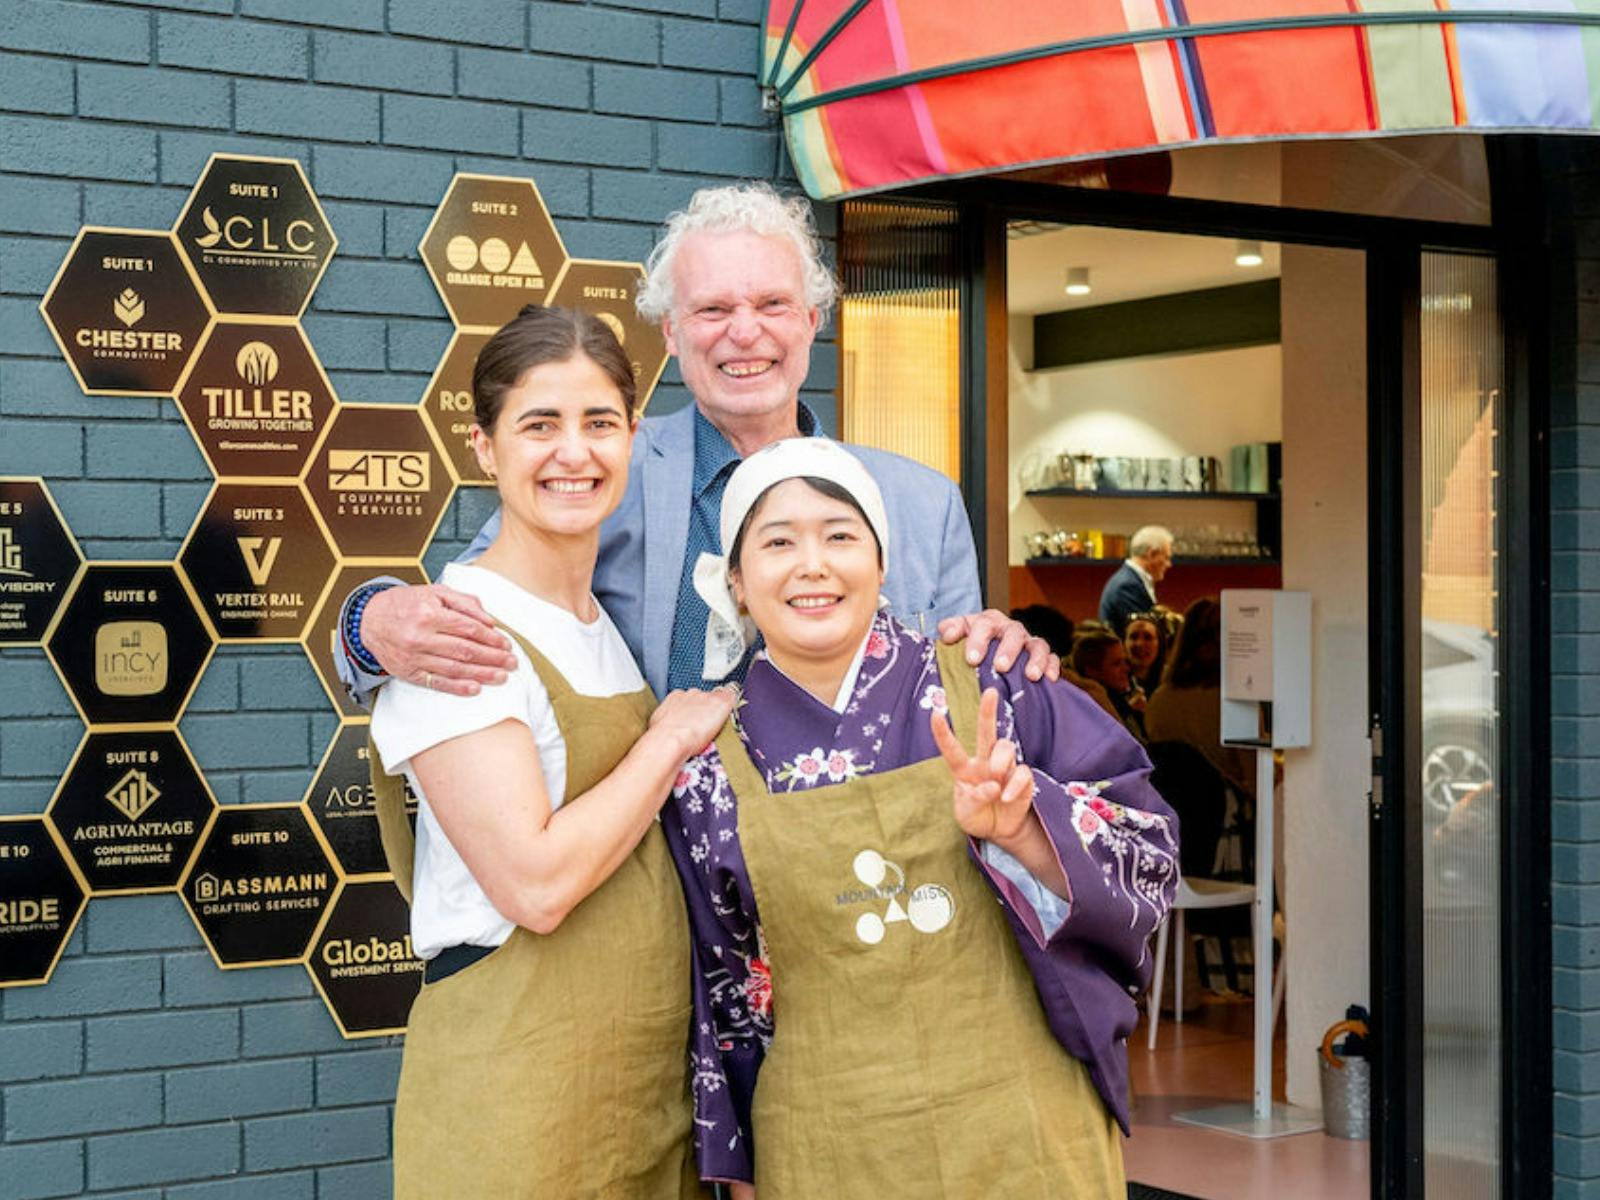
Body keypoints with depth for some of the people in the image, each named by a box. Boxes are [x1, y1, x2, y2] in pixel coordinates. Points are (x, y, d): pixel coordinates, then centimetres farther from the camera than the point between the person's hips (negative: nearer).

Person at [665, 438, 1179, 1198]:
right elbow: (723, 1002, 6)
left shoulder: (989, 689, -3)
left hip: (1030, 1134, 0)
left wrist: (1019, 825, -21)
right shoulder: (709, 766, -1)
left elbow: (1148, 857, -4)